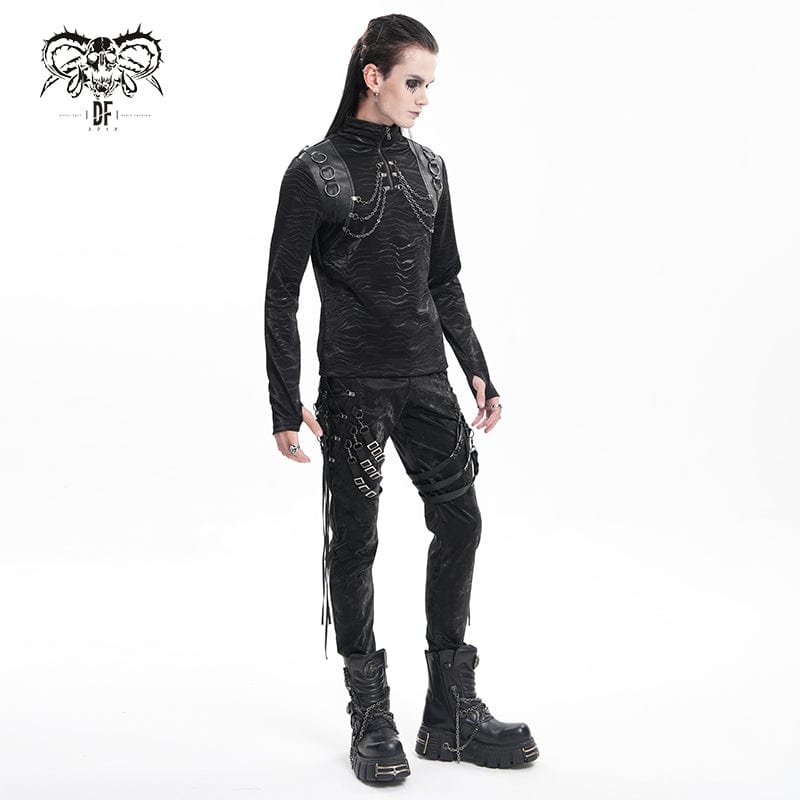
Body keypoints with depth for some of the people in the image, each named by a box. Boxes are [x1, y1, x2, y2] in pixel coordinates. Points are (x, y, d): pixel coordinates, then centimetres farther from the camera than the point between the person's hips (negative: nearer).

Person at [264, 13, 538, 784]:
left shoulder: (428, 166, 11)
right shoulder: (315, 172, -5)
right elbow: (281, 294, -5)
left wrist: (478, 372, 13)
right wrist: (286, 404, -10)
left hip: (426, 379, 6)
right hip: (353, 386, -5)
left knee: (459, 523, 3)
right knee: (354, 541, 2)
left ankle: (452, 712, 14)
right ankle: (370, 719, 14)